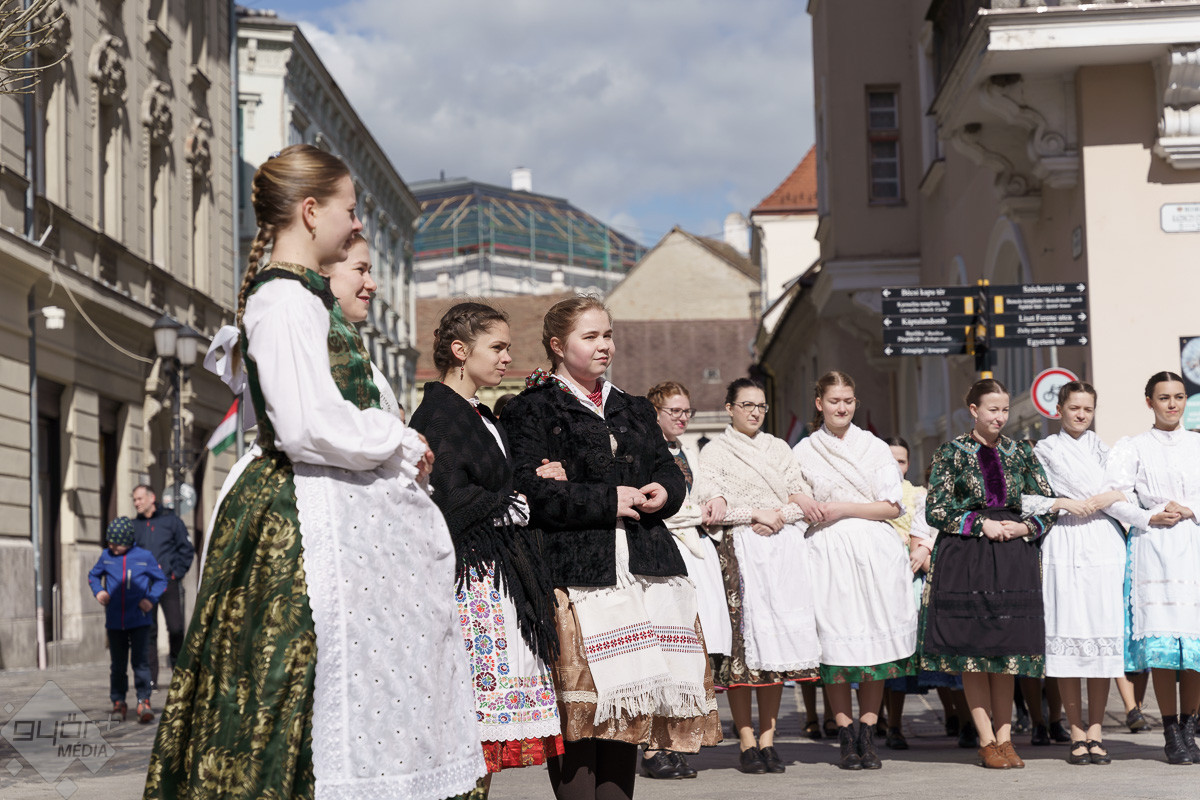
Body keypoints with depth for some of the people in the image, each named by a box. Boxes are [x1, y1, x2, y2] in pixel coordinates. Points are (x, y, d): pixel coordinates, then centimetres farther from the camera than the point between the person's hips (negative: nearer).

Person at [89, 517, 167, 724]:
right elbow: (93, 575, 22)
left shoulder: (144, 557, -2)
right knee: (118, 664, 9)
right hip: (114, 622, 3)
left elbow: (161, 580, 8)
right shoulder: (106, 557, 5)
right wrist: (98, 590, 2)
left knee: (140, 661, -12)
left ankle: (144, 702, -10)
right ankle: (118, 703, 19)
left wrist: (152, 599, -8)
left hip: (139, 620, -3)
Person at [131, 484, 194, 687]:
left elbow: (187, 549, 5)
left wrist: (177, 573, -3)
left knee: (176, 629, -6)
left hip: (169, 584, -2)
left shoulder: (171, 521, 4)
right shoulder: (133, 526, 10)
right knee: (148, 632, 0)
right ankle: (150, 678, 3)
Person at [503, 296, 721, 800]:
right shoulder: (531, 410, 2)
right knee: (578, 710, -10)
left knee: (628, 701, 6)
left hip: (643, 570, 6)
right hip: (575, 574, -6)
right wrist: (608, 501, -12)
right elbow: (528, 491, -10)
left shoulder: (635, 411, 24)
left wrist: (661, 493, -1)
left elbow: (671, 474, 23)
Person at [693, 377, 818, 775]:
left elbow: (804, 497, 12)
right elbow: (706, 502, -7)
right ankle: (746, 741, -6)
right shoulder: (715, 451, 6)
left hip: (784, 548, 4)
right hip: (739, 549, -4)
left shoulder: (778, 448, 19)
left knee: (779, 637, -2)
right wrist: (756, 514, -10)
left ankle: (768, 738, 2)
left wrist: (780, 516, -6)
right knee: (743, 634, -9)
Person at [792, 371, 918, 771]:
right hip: (828, 553, 0)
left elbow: (892, 506, 4)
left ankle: (867, 737, 2)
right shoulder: (803, 452, 11)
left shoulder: (875, 448, 10)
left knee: (875, 641, -5)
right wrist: (804, 506, -6)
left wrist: (842, 508, -7)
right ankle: (846, 738, 0)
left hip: (874, 550, 0)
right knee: (836, 643, -6)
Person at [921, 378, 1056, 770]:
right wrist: (981, 524, -11)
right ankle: (986, 741, 3)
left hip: (1013, 560, 3)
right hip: (965, 558, -2)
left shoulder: (1020, 453, 10)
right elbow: (936, 511, -2)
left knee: (1006, 649, 3)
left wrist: (1024, 527, -6)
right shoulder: (952, 452, 2)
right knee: (972, 652, -3)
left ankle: (1004, 737, 9)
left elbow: (1049, 505, 12)